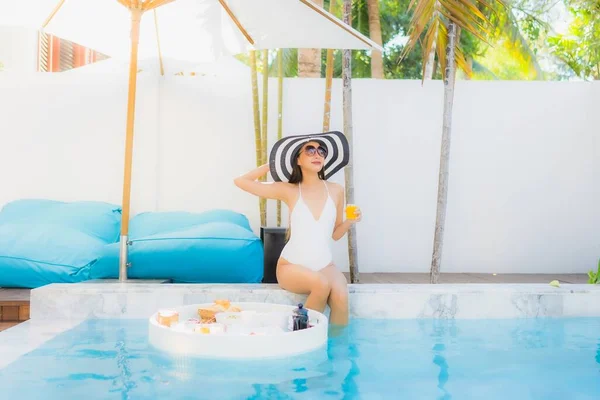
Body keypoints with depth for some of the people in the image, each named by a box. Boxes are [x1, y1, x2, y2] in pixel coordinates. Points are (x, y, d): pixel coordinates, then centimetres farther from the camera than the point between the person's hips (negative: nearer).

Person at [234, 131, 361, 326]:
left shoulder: (336, 190, 3)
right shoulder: (289, 191, -3)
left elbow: (335, 233, 12)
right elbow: (240, 181, -4)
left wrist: (349, 222, -8)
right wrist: (273, 165, 2)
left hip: (325, 265, 2)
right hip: (292, 266, -2)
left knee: (340, 296, -29)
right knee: (322, 284, -33)